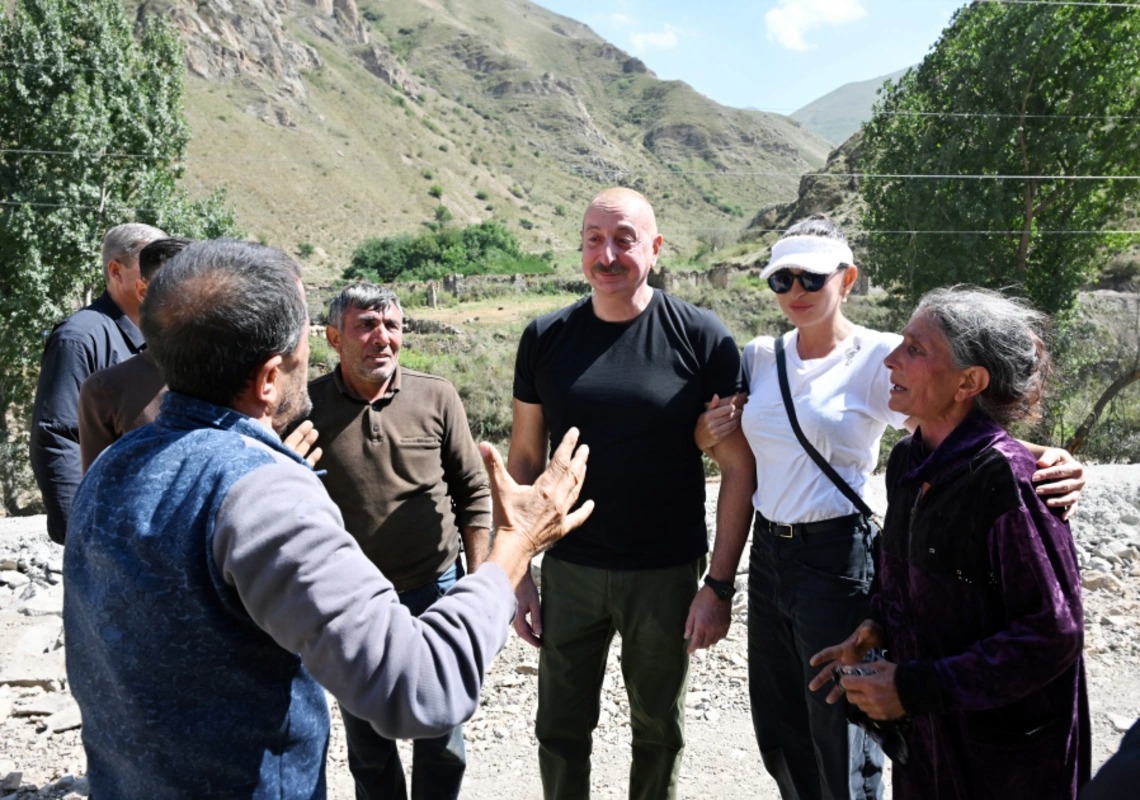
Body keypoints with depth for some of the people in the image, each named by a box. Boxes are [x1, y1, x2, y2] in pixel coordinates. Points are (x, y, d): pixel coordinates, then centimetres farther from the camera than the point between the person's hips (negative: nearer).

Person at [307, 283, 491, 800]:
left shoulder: (436, 397, -6)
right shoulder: (307, 407, -8)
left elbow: (473, 491, 0)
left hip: (434, 592, 0)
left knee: (441, 739, 14)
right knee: (367, 741, 18)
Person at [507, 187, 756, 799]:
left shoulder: (701, 338, -9)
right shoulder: (545, 339, -1)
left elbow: (738, 468, -7)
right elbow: (524, 461, 4)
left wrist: (719, 584, -11)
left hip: (667, 576, -2)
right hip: (569, 572, 2)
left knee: (659, 731, 17)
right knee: (560, 729, 15)